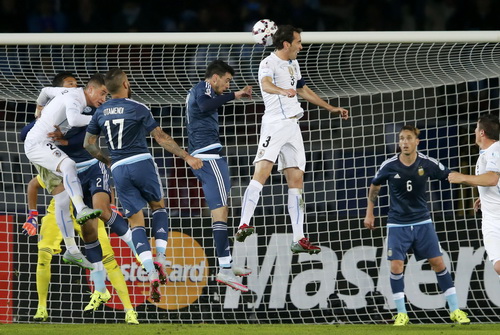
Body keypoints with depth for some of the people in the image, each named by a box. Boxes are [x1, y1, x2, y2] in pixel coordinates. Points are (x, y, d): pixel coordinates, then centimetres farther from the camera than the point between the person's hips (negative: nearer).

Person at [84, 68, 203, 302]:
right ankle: (160, 257, 4)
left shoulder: (101, 112, 9)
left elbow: (89, 144, 14)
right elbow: (161, 138, -5)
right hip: (141, 163, -3)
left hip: (118, 169, 3)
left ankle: (151, 272, -12)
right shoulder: (137, 108, -4)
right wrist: (187, 157, 0)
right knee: (158, 206, 21)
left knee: (136, 222, 5)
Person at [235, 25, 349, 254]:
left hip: (292, 127, 9)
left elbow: (303, 90, 34)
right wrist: (282, 91, -52)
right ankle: (243, 225, -28)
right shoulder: (269, 63, -9)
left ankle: (299, 239, 6)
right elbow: (266, 84, -31)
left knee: (296, 180, 6)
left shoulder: (293, 64, 19)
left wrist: (331, 108, 39)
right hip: (274, 124, -9)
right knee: (262, 172, -21)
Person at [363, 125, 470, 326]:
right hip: (397, 224, 0)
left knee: (438, 263, -1)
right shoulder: (389, 166, -10)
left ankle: (455, 310, 7)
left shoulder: (427, 164, -10)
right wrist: (369, 213, 12)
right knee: (396, 266, -10)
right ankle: (401, 314, 3)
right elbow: (374, 187, 8)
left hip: (422, 222, 0)